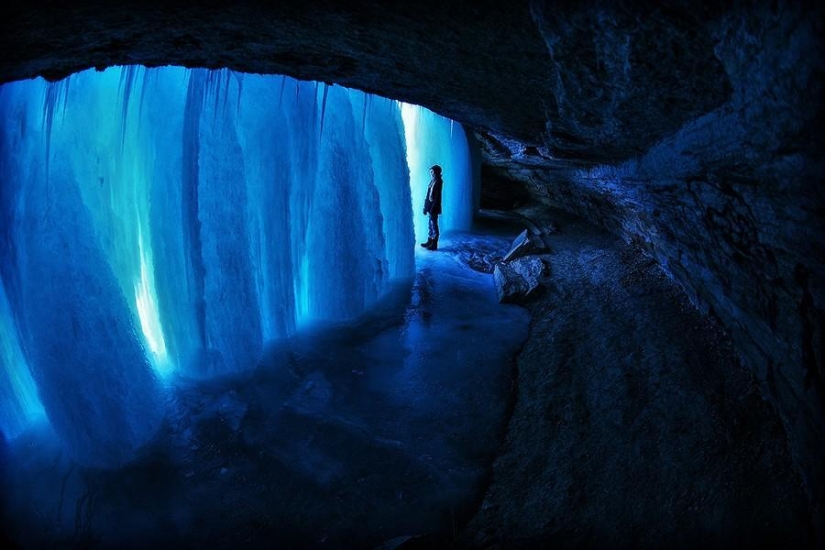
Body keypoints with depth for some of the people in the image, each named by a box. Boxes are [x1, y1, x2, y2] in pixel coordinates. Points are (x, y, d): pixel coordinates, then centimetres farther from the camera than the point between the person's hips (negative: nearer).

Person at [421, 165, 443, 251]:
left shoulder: (437, 182, -16)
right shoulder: (433, 181, 12)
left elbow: (436, 198, -20)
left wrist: (431, 210, -21)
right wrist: (426, 207, 15)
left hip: (434, 208, -9)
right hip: (431, 207, 9)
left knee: (434, 226, -3)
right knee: (431, 225, 15)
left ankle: (434, 245, 2)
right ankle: (429, 242, 24)